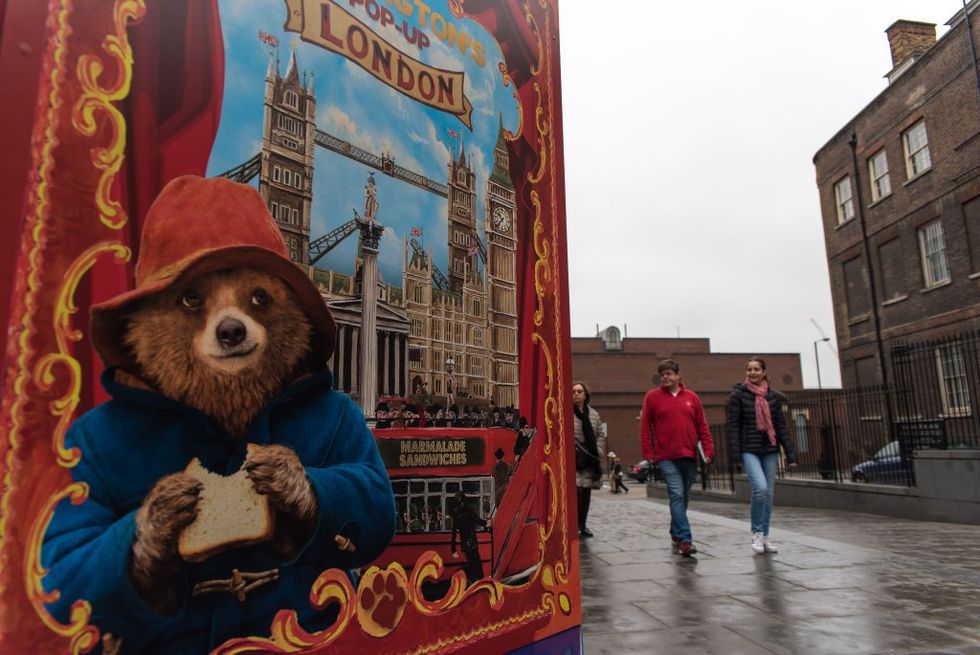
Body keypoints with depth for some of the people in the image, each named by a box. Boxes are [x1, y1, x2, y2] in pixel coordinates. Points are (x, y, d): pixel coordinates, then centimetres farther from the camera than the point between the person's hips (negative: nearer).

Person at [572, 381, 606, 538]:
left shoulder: (593, 414, 12)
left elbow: (601, 434, 15)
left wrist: (599, 451, 3)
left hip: (590, 459, 6)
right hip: (573, 460, -6)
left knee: (586, 492, 11)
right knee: (576, 490, -13)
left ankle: (582, 524, 24)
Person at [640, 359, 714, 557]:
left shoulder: (692, 397, 10)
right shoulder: (652, 396, 4)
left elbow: (702, 426, 10)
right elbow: (645, 427, 2)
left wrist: (708, 450, 0)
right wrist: (648, 454, -3)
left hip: (689, 457, 3)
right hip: (667, 458, -3)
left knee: (683, 498, 11)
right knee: (677, 496, -12)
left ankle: (676, 535, 27)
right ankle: (684, 539, -13)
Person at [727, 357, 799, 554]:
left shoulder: (774, 396, 7)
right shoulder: (738, 395, -3)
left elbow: (781, 426, 9)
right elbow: (733, 426, -5)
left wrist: (790, 454, 3)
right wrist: (736, 456, -12)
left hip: (770, 450, 4)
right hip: (749, 450, -4)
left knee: (769, 494, 5)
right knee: (760, 488, -20)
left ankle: (764, 536, 20)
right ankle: (757, 532, 0)